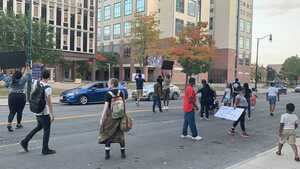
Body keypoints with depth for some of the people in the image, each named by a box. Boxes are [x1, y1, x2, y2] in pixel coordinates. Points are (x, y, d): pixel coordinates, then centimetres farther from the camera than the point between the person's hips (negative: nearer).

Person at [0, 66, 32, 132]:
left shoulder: (10, 79, -2)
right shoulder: (22, 80, -7)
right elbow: (27, 74, 6)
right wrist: (27, 67, 20)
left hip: (12, 96, 2)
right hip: (21, 96, -2)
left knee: (12, 112, 4)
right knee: (19, 111, 10)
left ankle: (9, 124, -14)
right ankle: (18, 124, 20)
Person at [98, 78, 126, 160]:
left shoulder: (108, 94, -12)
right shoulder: (120, 93, 1)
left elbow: (106, 106, -16)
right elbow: (124, 104, 3)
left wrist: (102, 118, -12)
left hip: (110, 116, -4)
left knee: (107, 134, 10)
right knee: (120, 134, 13)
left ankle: (107, 154, 12)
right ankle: (123, 153, 20)